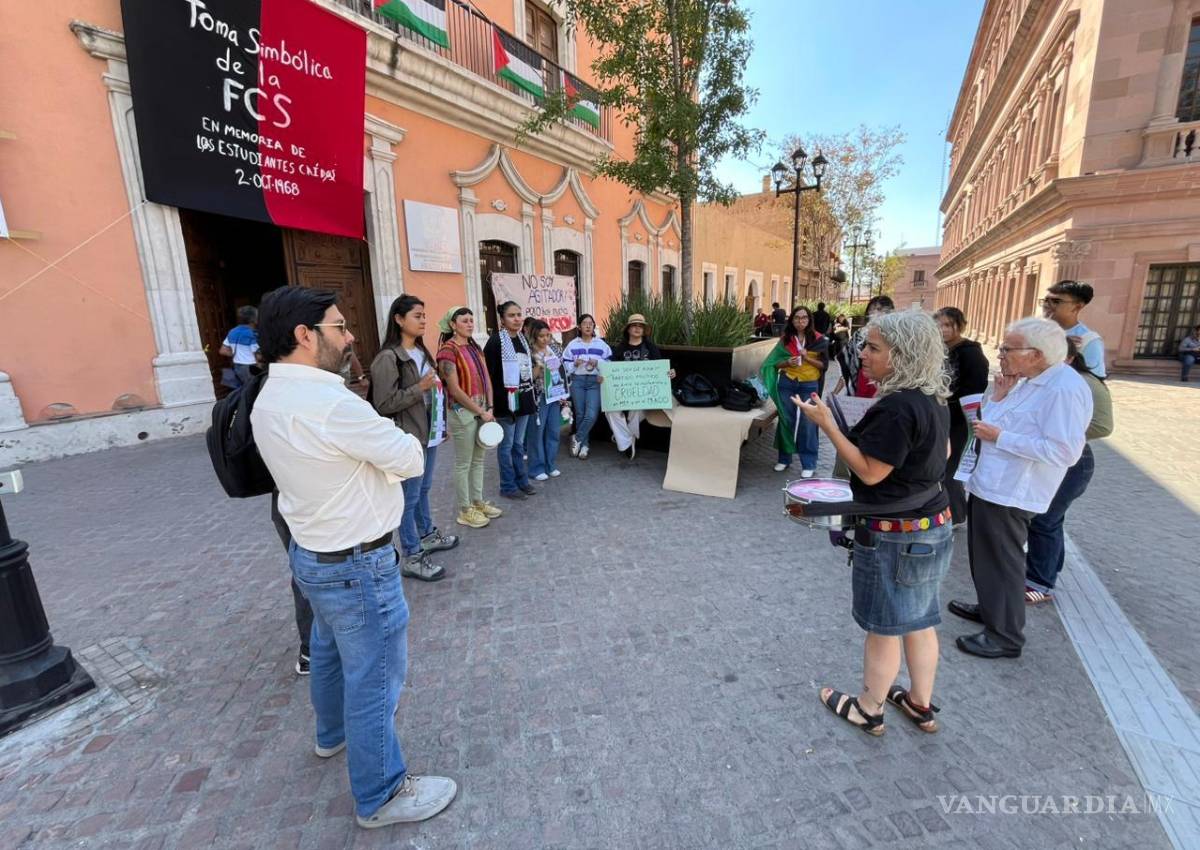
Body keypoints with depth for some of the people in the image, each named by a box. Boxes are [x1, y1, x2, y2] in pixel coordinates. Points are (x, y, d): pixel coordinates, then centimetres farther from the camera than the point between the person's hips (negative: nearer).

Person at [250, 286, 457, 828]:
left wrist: (371, 444, -4)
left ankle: (333, 734, 55)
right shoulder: (331, 403, -28)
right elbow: (412, 460, -19)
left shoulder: (268, 400, 2)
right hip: (356, 564, -10)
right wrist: (397, 440, 1)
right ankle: (380, 796, 28)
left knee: (330, 651, 30)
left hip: (311, 552, 10)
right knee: (374, 678, 8)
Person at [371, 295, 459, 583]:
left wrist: (441, 425, 19)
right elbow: (384, 404, -18)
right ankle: (411, 559, 11)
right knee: (410, 497, 1)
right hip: (409, 438, -8)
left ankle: (427, 535, 38)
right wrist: (420, 388, -21)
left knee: (424, 489, 22)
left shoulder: (422, 352, 12)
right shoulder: (388, 358, -16)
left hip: (429, 434, 8)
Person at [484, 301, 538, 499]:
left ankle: (522, 480, 27)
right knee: (507, 445, 4)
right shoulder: (496, 341, -11)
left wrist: (530, 395, 16)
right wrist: (491, 402, -18)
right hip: (506, 400, -7)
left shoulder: (523, 339, 11)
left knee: (519, 443, 16)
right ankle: (508, 486, 15)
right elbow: (487, 373, -15)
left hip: (523, 399, 7)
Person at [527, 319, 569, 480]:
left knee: (554, 431, 9)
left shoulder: (554, 348, 7)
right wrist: (539, 366, -25)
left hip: (555, 395, 5)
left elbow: (562, 371, 13)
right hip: (539, 397, -5)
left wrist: (564, 393, 9)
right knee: (537, 432, 2)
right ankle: (537, 468, 12)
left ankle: (551, 465, 22)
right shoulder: (529, 352, -10)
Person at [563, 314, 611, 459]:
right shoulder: (572, 345, 6)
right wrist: (575, 364, -13)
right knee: (580, 414, 5)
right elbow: (565, 365, 5)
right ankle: (584, 444, 20)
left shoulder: (601, 344, 6)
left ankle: (577, 439, 10)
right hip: (577, 381, 1)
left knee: (591, 415, -12)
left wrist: (597, 363, -15)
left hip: (595, 381, -1)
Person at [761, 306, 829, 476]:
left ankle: (809, 464, 8)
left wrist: (807, 358, -16)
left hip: (809, 385, -2)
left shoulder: (818, 339, -1)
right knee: (786, 421, 9)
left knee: (808, 423, -3)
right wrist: (787, 362, -14)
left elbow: (823, 365, -1)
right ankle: (784, 459, 24)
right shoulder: (785, 339, 4)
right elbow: (776, 363, 6)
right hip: (787, 383, 2)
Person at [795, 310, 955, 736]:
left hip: (895, 536, -9)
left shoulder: (896, 407, -26)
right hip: (932, 526, 9)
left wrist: (827, 424, -22)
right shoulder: (933, 399, 4)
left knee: (884, 627, 10)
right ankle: (921, 704, 40)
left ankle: (869, 710, 30)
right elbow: (943, 452, 17)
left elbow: (870, 472, -22)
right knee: (919, 621, 22)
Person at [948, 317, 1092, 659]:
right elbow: (992, 423, 11)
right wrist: (999, 397, -4)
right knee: (984, 555, 23)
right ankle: (989, 608, 42)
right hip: (989, 484, 10)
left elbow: (1065, 451, -27)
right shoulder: (1026, 380, 8)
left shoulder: (1064, 390, -21)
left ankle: (1005, 637, 21)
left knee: (1002, 563, 4)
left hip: (1009, 494, -9)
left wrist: (1000, 437, -23)